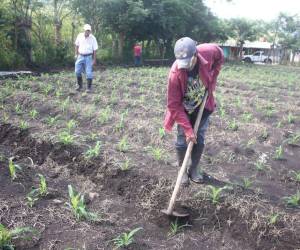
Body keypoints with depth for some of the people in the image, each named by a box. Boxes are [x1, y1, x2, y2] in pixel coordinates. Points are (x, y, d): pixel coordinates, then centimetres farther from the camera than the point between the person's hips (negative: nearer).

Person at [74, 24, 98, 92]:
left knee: (89, 72, -4)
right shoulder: (80, 36, -2)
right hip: (80, 56, 3)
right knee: (77, 71, 2)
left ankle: (89, 87, 5)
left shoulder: (93, 38, -9)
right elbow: (76, 45, 11)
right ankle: (80, 86, 18)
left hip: (88, 57, -3)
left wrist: (94, 59, -5)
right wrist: (76, 54, 7)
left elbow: (95, 49, -5)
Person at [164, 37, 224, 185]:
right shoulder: (175, 74, -34)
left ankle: (194, 169, 24)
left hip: (203, 106, 3)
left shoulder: (208, 52, -28)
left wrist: (212, 80, -9)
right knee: (183, 140, 1)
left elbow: (220, 56, 0)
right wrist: (188, 129, -29)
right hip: (184, 109, -3)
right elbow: (174, 105, -28)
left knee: (200, 139, 8)